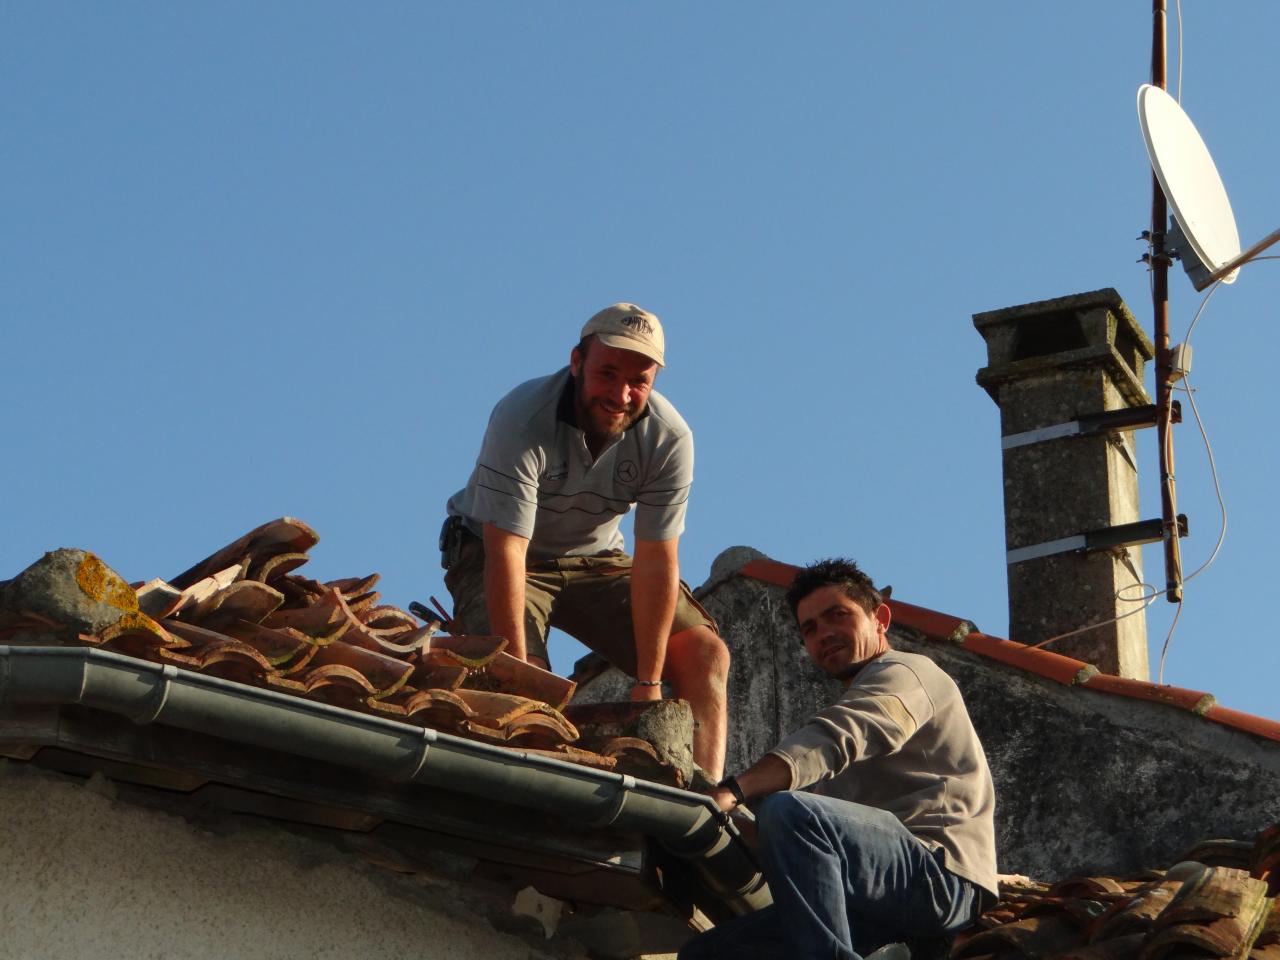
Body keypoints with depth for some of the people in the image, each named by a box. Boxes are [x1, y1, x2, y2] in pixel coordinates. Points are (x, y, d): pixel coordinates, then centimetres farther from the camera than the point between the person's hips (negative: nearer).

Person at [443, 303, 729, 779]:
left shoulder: (669, 437, -21)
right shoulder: (522, 418, -31)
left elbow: (656, 563, -20)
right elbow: (506, 552, -33)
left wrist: (648, 683, -22)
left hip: (595, 557, 4)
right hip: (491, 552, -4)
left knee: (706, 654, -12)